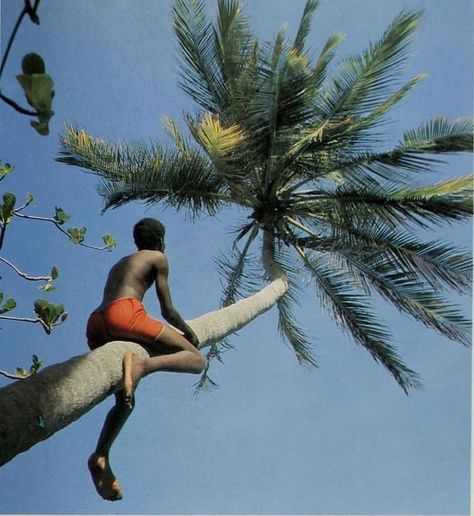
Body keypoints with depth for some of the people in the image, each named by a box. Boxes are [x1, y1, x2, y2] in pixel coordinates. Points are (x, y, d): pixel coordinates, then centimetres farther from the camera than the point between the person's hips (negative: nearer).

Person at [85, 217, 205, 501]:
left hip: (95, 326, 8)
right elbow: (168, 311, 10)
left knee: (125, 401, 19)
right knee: (197, 359, -6)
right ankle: (141, 365, -30)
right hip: (125, 313, -7)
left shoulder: (120, 263, 36)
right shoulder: (158, 258, 16)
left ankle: (100, 457, -1)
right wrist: (189, 333, 27)